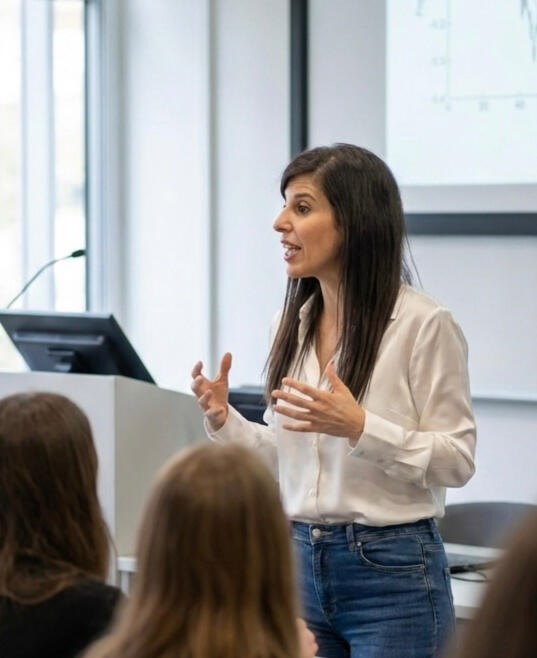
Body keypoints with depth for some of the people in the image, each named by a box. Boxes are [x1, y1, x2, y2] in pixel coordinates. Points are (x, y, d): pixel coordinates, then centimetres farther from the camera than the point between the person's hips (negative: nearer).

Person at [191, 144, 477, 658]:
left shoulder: (423, 324, -11)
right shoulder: (291, 323, 9)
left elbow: (456, 460, -12)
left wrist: (359, 427, -24)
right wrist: (224, 420, -3)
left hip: (392, 574, -6)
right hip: (298, 562, 6)